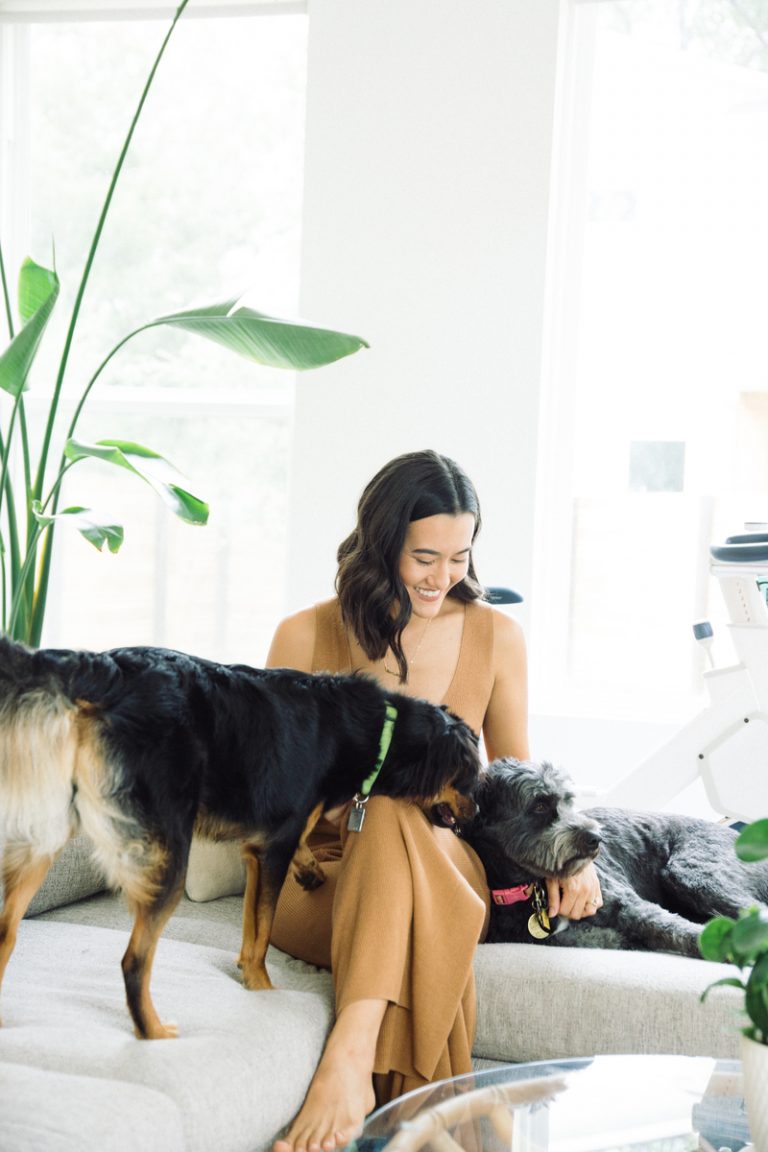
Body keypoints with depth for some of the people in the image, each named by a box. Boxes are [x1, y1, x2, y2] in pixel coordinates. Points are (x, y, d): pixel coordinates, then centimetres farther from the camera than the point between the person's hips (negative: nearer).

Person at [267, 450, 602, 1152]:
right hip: (321, 883, -1)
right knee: (391, 809, -37)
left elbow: (517, 773, 17)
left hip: (448, 873, 1)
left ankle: (351, 1056, -51)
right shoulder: (306, 637, 3)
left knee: (396, 814, -35)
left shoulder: (496, 637, 7)